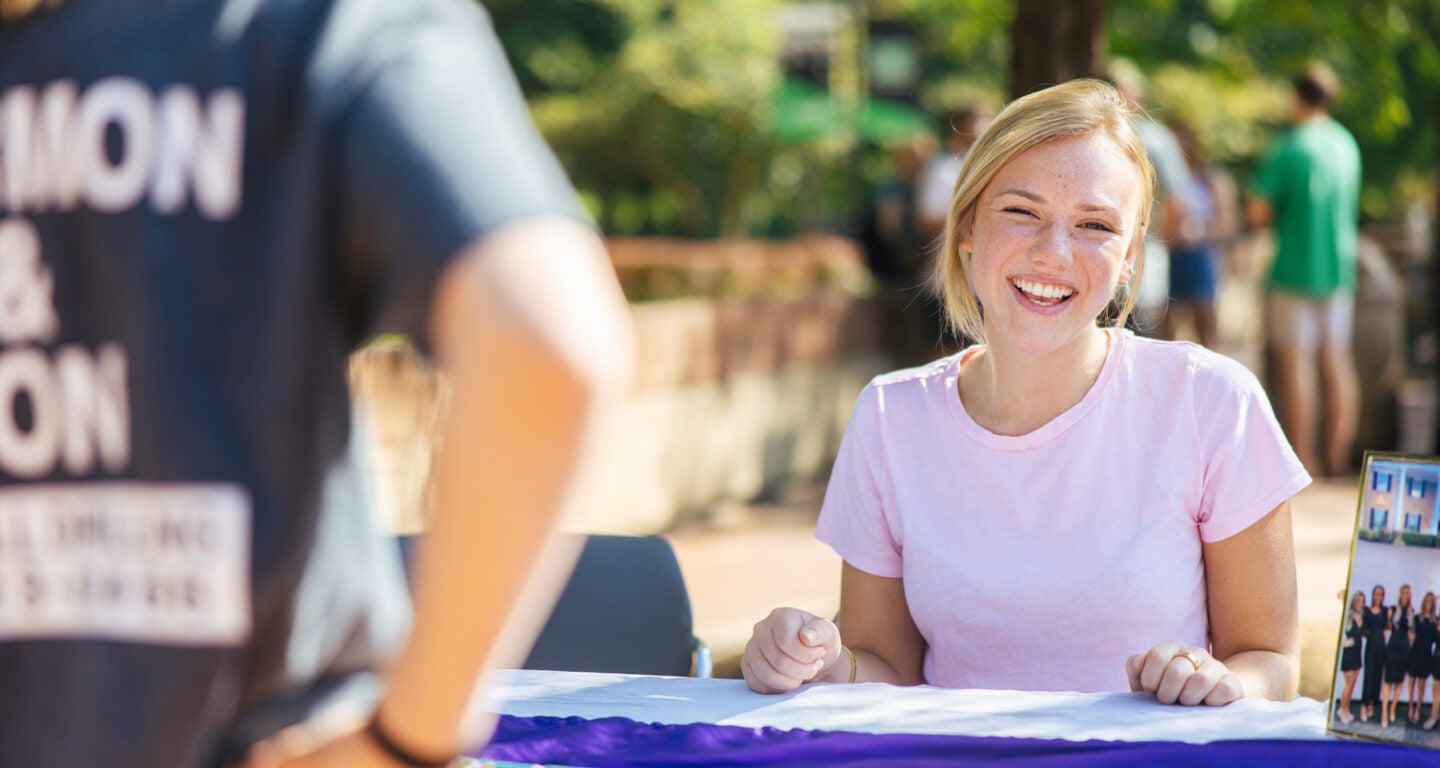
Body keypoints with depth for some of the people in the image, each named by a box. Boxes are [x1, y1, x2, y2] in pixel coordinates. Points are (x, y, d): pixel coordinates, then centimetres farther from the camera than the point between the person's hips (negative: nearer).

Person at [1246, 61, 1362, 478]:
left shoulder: (1288, 148, -14)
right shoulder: (1347, 143, 7)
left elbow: (1257, 212, -14)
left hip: (1295, 269, -6)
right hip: (1340, 269, 6)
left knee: (1295, 362, -3)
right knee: (1336, 360, 11)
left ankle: (1301, 457, -3)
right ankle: (1338, 454, 14)